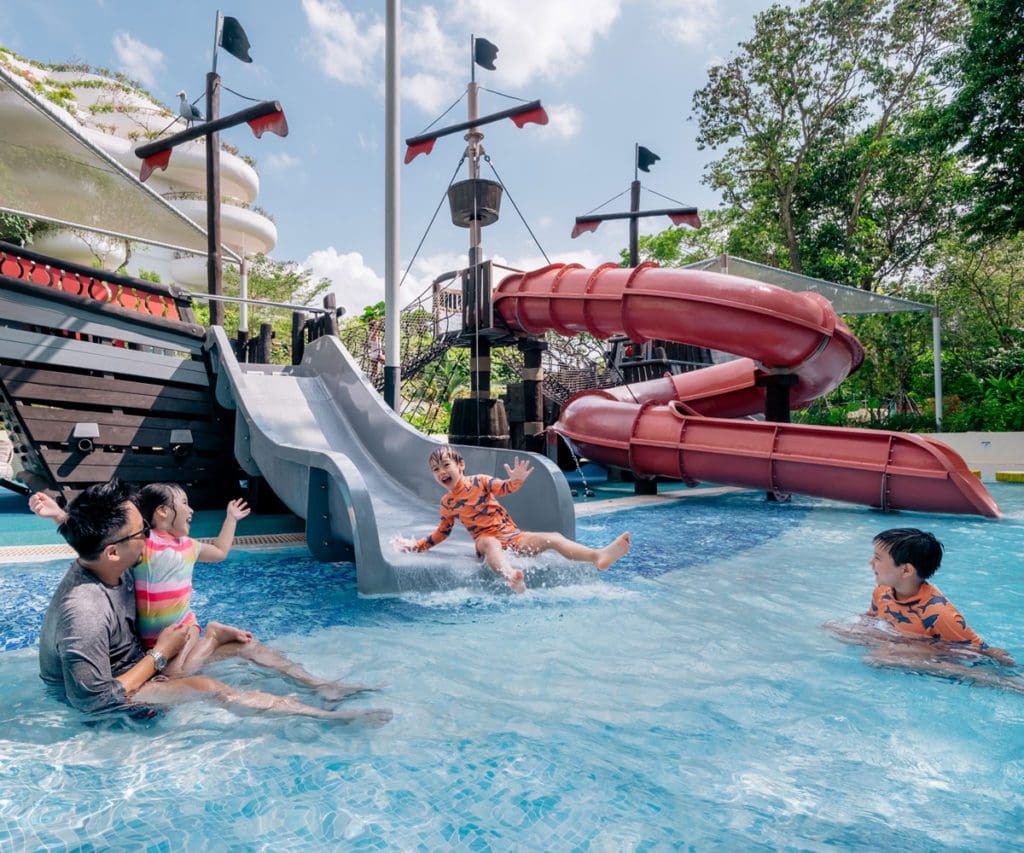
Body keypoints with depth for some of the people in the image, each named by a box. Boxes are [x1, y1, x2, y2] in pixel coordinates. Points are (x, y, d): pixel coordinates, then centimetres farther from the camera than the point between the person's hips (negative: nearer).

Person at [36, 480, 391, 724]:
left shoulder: (115, 571, -8)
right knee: (206, 688, -29)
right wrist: (159, 655, -22)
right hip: (102, 705, -9)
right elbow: (94, 700, -32)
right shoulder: (83, 612, -36)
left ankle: (322, 686, 7)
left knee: (241, 644, 1)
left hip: (135, 665, 9)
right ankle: (330, 716, -24)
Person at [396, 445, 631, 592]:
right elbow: (442, 532, 21)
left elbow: (504, 488, -10)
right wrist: (416, 545, 17)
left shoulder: (479, 481, 2)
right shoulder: (447, 503, 8)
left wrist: (516, 480, -32)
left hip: (512, 534, 1)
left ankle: (599, 556, -37)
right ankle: (511, 576, -73)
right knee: (489, 542, -40)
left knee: (553, 538, -19)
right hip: (487, 541, -1)